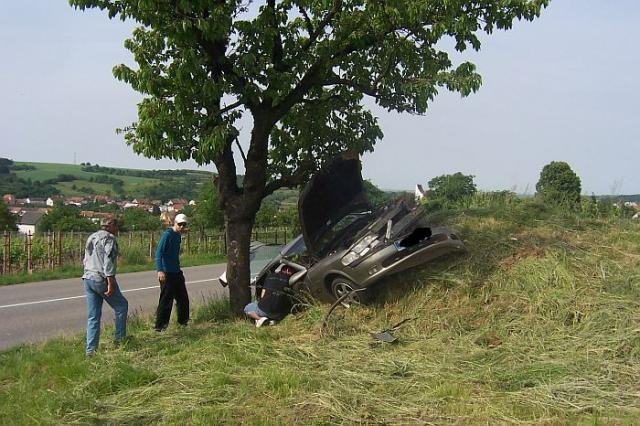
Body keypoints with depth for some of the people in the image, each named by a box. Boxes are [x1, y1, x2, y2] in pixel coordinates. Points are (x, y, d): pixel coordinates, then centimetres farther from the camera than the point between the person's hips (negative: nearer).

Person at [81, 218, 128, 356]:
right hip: (101, 279, -8)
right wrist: (110, 284, -19)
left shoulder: (91, 237, 18)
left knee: (93, 316, 8)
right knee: (121, 306, 10)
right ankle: (119, 338, 14)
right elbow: (108, 262, -18)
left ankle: (91, 349, 6)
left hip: (87, 278, 8)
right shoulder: (109, 239, -10)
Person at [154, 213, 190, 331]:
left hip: (177, 272, 9)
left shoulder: (178, 236, 12)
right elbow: (158, 253, -22)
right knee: (166, 299, -6)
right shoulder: (167, 235, -15)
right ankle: (159, 326, 1)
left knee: (183, 298, 16)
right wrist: (160, 270, -32)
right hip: (167, 274, -9)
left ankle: (183, 321, 31)